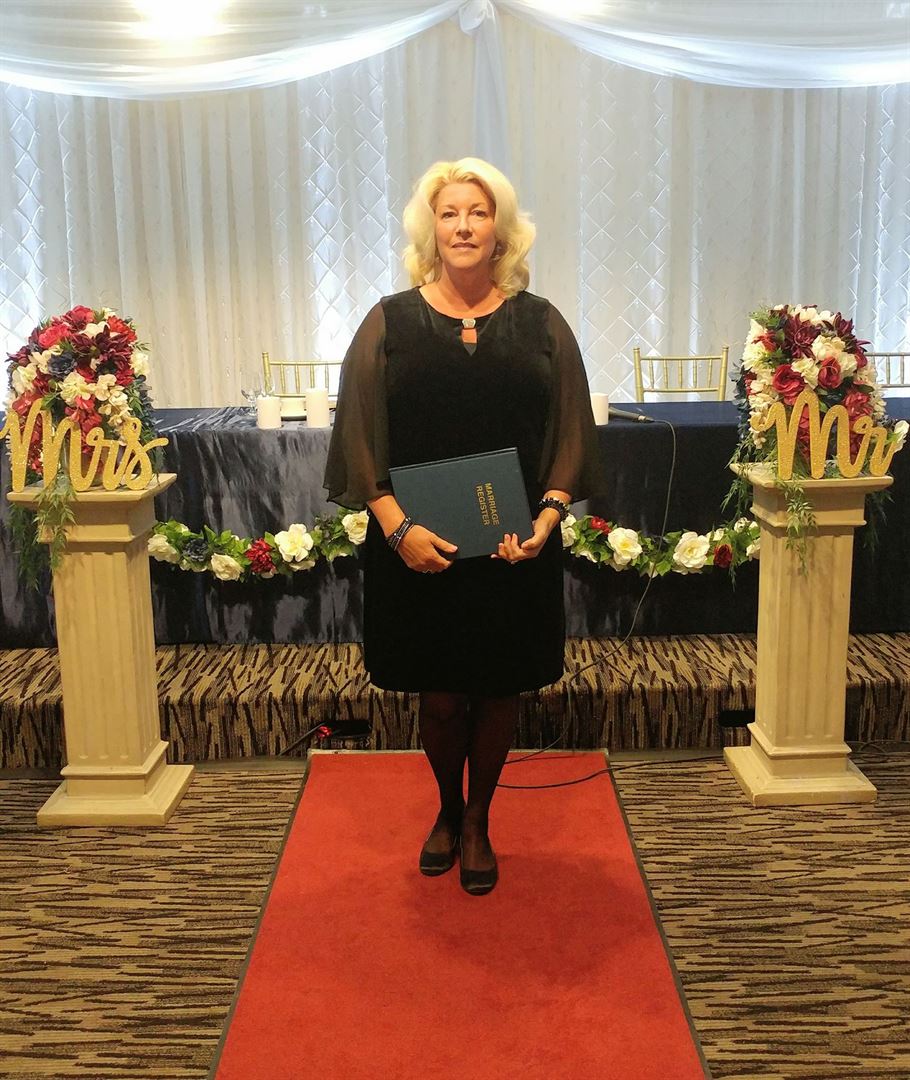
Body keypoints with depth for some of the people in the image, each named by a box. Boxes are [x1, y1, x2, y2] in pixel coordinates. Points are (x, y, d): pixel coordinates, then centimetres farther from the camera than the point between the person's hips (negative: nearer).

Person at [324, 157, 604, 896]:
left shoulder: (540, 323, 3)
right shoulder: (390, 323, 1)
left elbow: (571, 433, 3)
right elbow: (361, 439, -2)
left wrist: (548, 515, -12)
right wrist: (397, 527, -15)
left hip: (516, 550, 1)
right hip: (418, 550, -1)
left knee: (500, 689, 10)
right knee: (440, 695, 9)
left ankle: (478, 822, 32)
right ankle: (447, 811, 36)